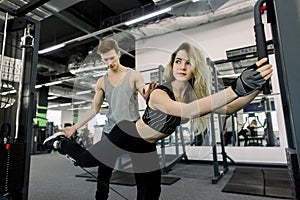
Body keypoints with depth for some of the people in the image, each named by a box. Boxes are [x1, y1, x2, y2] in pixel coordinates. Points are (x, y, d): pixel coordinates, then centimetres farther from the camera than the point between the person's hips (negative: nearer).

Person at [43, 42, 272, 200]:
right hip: (127, 135, -5)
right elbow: (186, 111, -52)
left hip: (147, 146, 6)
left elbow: (228, 108, -19)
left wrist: (254, 89, -32)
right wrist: (238, 88, -59)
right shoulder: (159, 94, -33)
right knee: (85, 159, 12)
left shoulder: (195, 95, -13)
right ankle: (61, 142, 44)